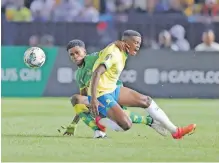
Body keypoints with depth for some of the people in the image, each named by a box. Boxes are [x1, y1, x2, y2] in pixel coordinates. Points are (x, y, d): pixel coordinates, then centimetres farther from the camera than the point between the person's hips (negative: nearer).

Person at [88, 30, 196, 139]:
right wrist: (93, 99, -38)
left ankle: (175, 131, 14)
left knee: (146, 101, 9)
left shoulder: (122, 53, 7)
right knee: (126, 125, -23)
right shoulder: (114, 53, -22)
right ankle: (100, 121, 2)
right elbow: (97, 72, -31)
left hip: (112, 90, 11)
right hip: (101, 95, -10)